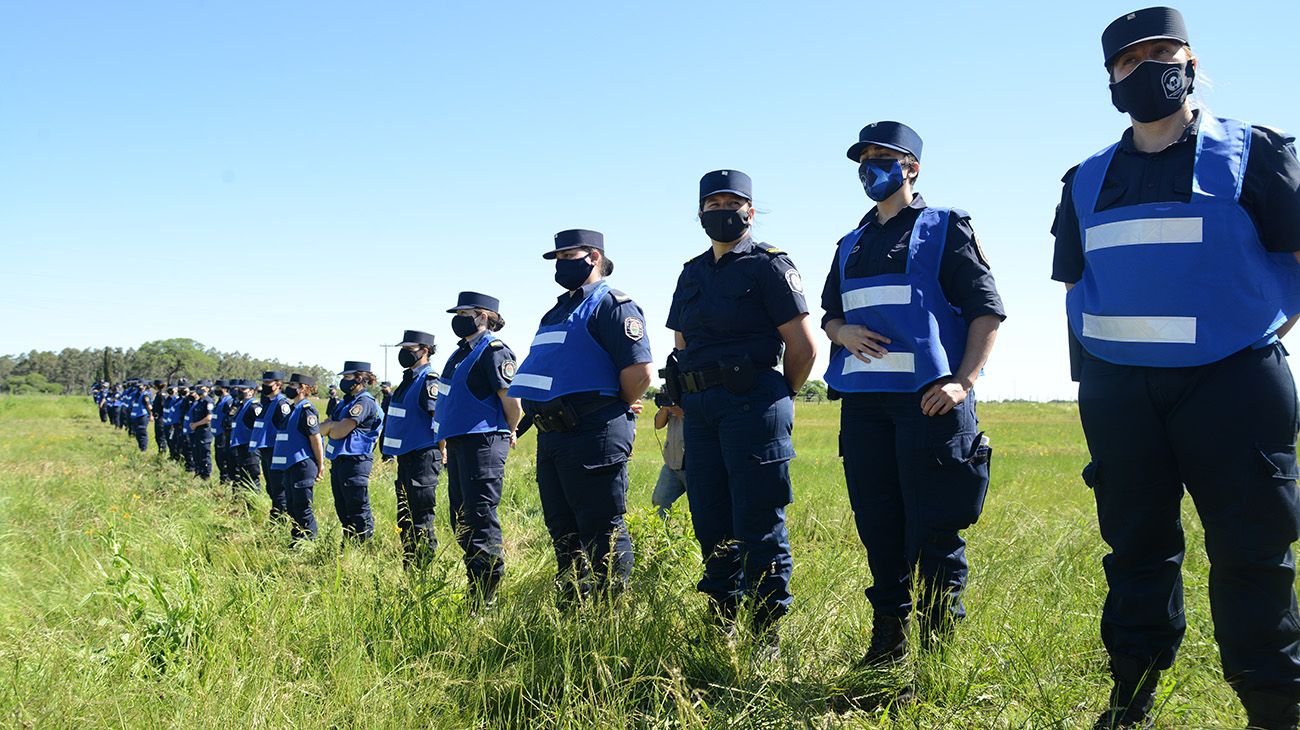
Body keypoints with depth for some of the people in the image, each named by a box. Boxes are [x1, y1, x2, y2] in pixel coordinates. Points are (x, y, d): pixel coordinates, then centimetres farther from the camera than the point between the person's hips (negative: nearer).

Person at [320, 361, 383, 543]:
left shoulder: (364, 402, -13)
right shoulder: (345, 402, 18)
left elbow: (338, 433, -19)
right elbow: (321, 429, 13)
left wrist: (331, 426, 2)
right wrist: (335, 424, -8)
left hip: (355, 461, -10)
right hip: (338, 461, 10)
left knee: (358, 510, -5)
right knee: (343, 510, 15)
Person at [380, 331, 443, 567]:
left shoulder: (429, 381, -13)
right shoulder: (408, 380, 16)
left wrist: (440, 454, -19)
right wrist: (389, 451, 22)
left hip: (423, 458, -10)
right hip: (405, 457, 10)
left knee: (421, 518, -7)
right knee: (404, 518, 15)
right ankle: (409, 568, 23)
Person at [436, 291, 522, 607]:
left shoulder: (493, 350, -12)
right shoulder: (462, 351, 18)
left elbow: (511, 398, -17)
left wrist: (508, 433, -3)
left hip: (482, 444, -10)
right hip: (458, 444, 11)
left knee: (481, 519, -9)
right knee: (460, 518, 14)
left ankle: (486, 600, -5)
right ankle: (475, 584, 24)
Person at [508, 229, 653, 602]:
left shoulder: (612, 305, -7)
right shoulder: (558, 311, 21)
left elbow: (639, 371, -16)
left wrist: (618, 410, -2)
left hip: (595, 436, -9)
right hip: (551, 436, 10)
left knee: (602, 529, -4)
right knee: (563, 530, 15)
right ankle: (571, 605, 25)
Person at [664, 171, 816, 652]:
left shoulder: (769, 265, -3)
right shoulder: (692, 273, 18)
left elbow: (803, 347, -5)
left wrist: (776, 399, 6)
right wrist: (684, 404, 16)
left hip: (753, 407, -7)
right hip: (700, 412, 7)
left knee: (758, 526, -5)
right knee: (711, 525, 10)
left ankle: (766, 638, 3)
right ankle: (719, 627, 21)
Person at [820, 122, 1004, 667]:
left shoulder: (944, 229, 4)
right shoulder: (851, 246, 21)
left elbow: (987, 309, -1)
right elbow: (829, 315, 27)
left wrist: (964, 382, -13)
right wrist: (843, 333, 2)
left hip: (929, 400, -5)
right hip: (863, 401, 6)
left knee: (934, 531, -4)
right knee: (878, 527, 9)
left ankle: (939, 649, 4)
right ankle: (887, 639, 20)